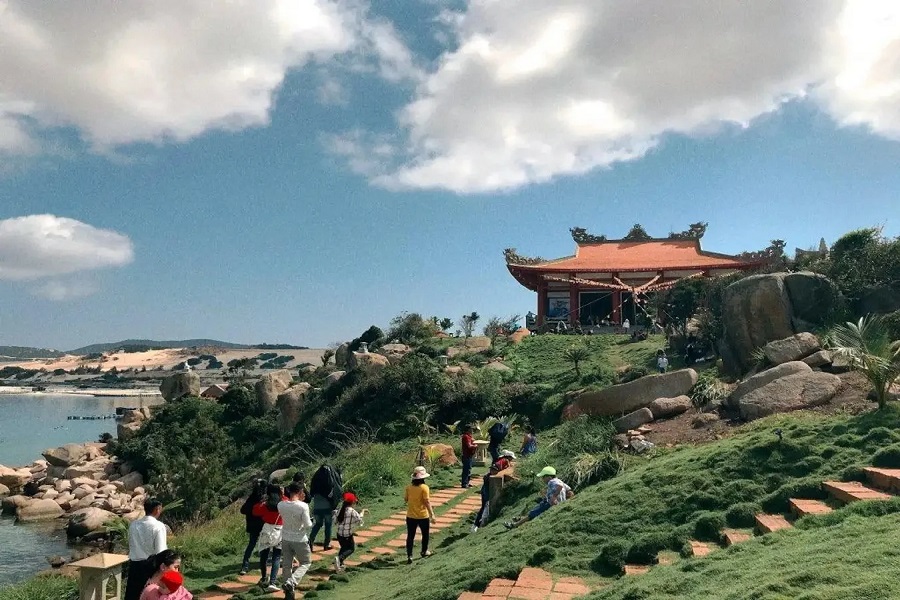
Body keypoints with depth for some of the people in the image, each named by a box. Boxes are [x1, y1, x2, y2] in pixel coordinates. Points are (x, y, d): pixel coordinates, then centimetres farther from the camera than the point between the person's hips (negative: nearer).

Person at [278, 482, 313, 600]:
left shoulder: (281, 505, -9)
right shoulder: (303, 506, -22)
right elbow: (308, 526, -18)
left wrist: (300, 500, 9)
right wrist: (310, 522, 3)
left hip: (286, 539, 4)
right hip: (300, 540, -4)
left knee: (287, 565, 18)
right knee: (306, 563, 16)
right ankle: (290, 583, -4)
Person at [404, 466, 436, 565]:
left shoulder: (409, 487, -4)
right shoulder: (424, 488, -17)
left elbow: (405, 499, 5)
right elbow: (427, 502, -18)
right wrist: (432, 515, -13)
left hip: (410, 516, 3)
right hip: (423, 516, -3)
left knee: (410, 536, 8)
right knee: (425, 534, 20)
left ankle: (409, 556, 1)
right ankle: (424, 552, 34)